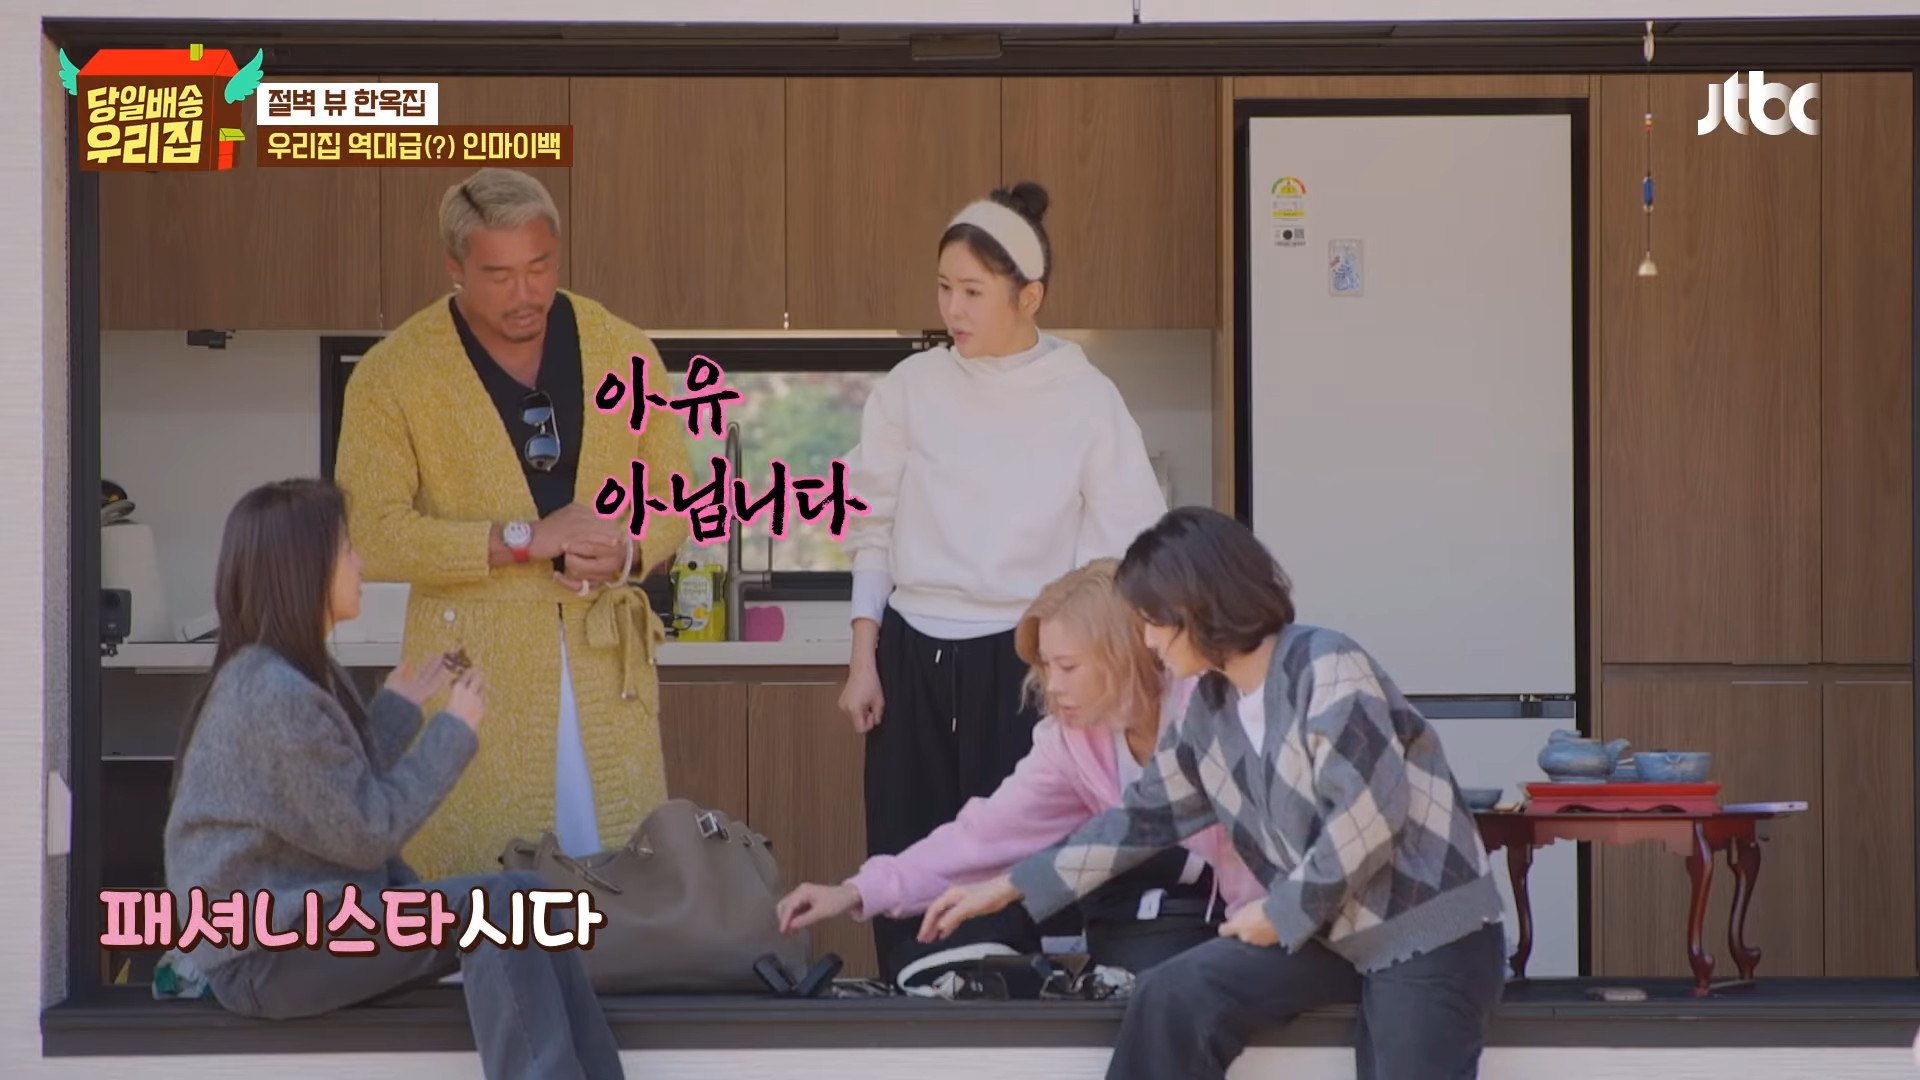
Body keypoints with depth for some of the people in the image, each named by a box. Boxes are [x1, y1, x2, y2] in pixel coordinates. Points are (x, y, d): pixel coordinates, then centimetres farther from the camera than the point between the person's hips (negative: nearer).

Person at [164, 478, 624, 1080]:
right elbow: (369, 832, -15)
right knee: (502, 908, -22)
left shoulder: (300, 674, 12)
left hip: (312, 914, 10)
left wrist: (397, 708, 20)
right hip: (265, 953, -10)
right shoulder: (276, 695, -19)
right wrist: (454, 731, -6)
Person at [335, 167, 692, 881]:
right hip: (472, 662, -2)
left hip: (606, 659, 3)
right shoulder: (392, 374, -4)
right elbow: (370, 534, -10)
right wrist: (523, 539, -17)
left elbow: (675, 494, 13)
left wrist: (630, 552, -10)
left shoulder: (623, 353, 6)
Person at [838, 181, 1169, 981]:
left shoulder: (1085, 399, -3)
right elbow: (873, 526, 7)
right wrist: (863, 659, 3)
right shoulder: (911, 388, 2)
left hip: (1024, 658, -2)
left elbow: (1129, 546, -1)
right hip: (914, 654, 2)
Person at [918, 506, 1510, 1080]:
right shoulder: (1211, 706, 8)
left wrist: (1280, 912, -12)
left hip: (1432, 933, -7)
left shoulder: (1327, 668, -16)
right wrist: (1007, 887, 16)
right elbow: (1146, 815, 17)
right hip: (1332, 930, 7)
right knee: (1173, 997, -10)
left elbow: (1370, 816, -23)